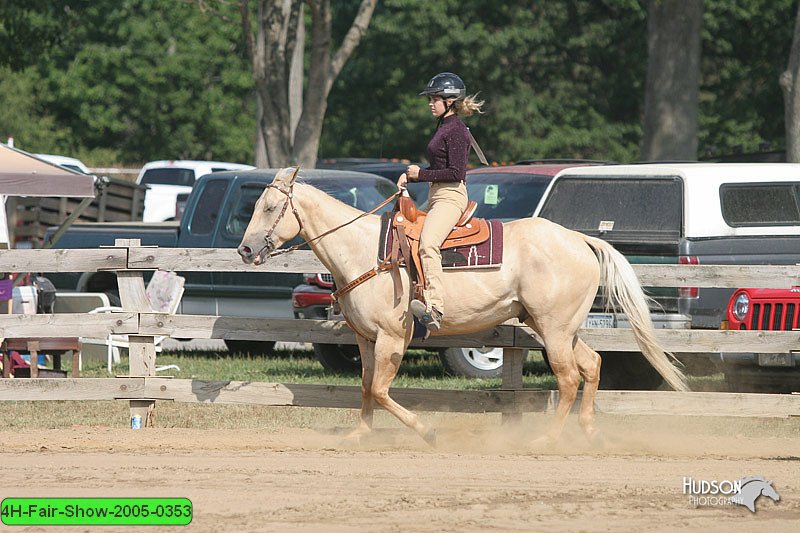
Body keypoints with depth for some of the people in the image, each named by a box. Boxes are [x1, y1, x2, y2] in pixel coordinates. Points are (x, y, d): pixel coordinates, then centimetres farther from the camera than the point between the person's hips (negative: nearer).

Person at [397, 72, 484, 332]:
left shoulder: (456, 131, -11)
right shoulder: (444, 126, 19)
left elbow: (456, 172, -18)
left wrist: (422, 174, -13)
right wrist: (411, 175, 12)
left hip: (450, 196, -11)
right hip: (437, 196, 11)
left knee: (428, 244, -31)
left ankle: (435, 307, -44)